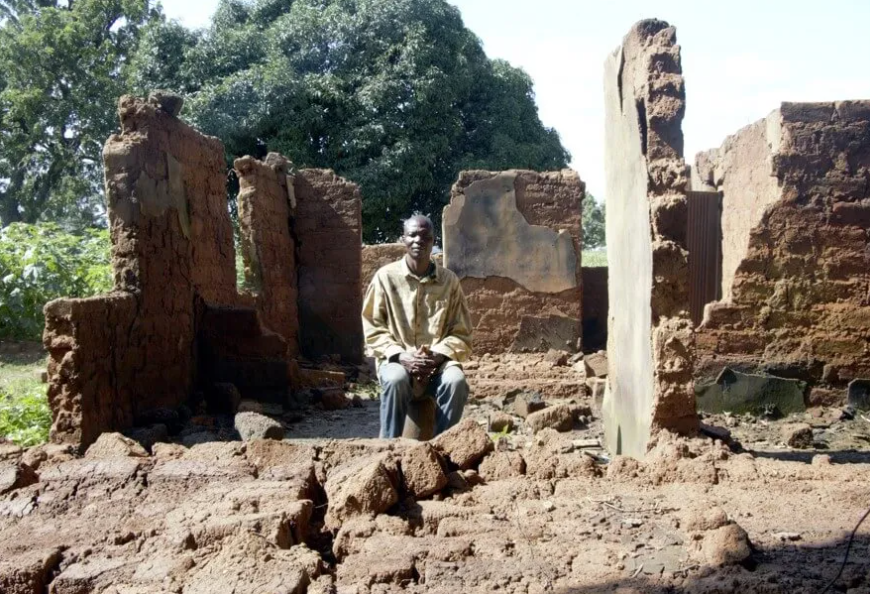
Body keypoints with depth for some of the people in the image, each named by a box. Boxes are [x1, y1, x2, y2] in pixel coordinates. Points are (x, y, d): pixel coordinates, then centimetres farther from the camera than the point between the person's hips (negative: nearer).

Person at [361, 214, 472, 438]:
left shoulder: (449, 281, 5)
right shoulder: (386, 276, 1)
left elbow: (461, 333, 6)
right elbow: (372, 328, 0)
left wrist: (437, 356, -13)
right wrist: (400, 355, -15)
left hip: (438, 362, 1)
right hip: (397, 360, -1)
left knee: (456, 381, -31)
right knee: (396, 380, -35)